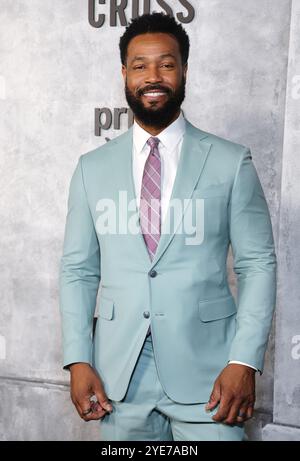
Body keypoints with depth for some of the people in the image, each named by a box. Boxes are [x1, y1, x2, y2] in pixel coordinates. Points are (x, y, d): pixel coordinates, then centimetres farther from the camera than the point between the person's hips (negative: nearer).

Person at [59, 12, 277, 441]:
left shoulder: (231, 162, -2)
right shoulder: (92, 168, 5)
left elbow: (258, 264, -2)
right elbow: (78, 269, 6)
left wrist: (245, 361, -11)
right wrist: (78, 360, -3)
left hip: (205, 371, -2)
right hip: (119, 373, 2)